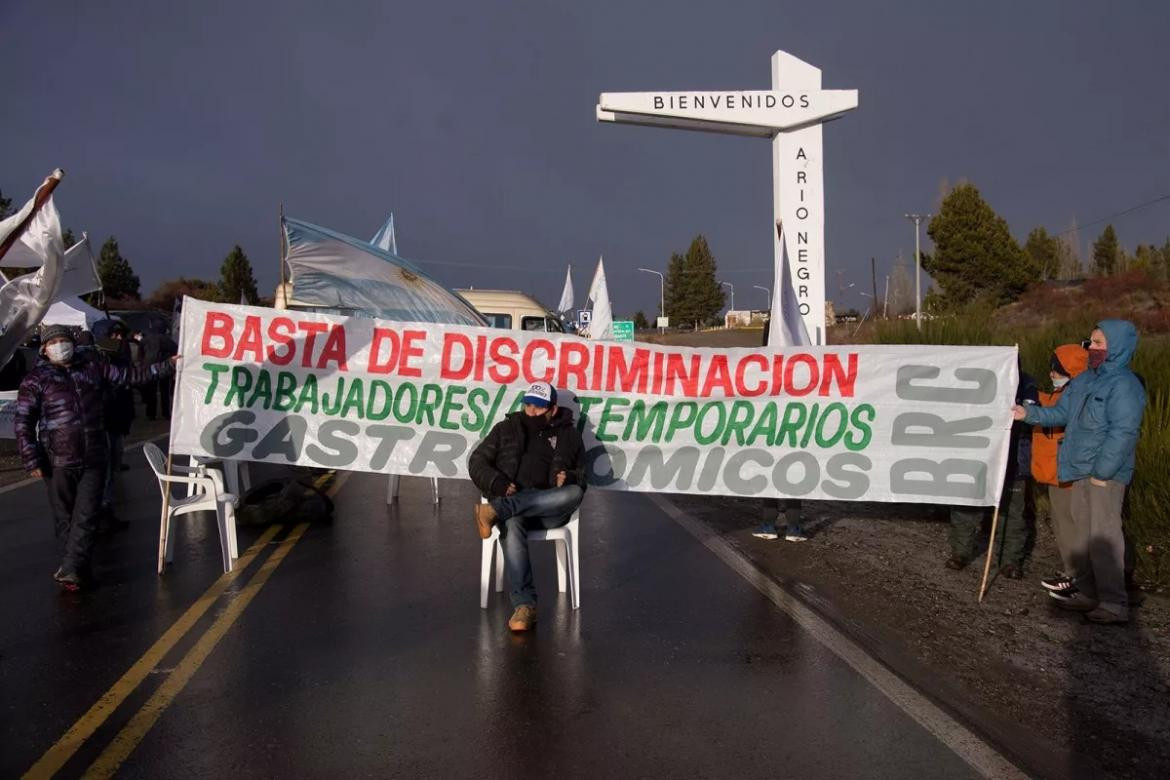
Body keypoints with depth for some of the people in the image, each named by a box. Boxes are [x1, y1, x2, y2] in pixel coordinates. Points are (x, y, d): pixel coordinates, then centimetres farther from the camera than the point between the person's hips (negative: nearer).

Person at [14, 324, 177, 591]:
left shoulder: (92, 369, 8)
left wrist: (166, 366, 12)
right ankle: (77, 571, 15)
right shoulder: (36, 379, 0)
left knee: (86, 516, -4)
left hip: (94, 459, 2)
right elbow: (24, 423, -2)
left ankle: (71, 569, -3)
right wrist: (32, 460, -9)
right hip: (58, 461, -2)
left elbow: (131, 375, 15)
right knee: (65, 518, 7)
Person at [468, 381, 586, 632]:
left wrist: (569, 478, -7)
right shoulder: (507, 428, 17)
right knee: (511, 526, -37)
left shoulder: (568, 435, 17)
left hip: (548, 508, 1)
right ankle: (524, 605, -40)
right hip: (509, 500, 0)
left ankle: (497, 511, -38)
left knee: (574, 493, -34)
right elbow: (477, 461, 14)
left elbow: (581, 477, 20)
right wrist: (496, 482, -8)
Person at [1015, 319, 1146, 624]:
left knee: (1104, 537, -7)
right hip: (1081, 470, 9)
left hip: (1106, 474, -9)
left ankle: (1114, 604, 1)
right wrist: (1029, 413, 3)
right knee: (1087, 532, 17)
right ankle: (1089, 591, 29)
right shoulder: (1085, 380, 11)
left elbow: (1122, 433, -20)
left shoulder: (1124, 385, -15)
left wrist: (1102, 471, -21)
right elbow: (1061, 413, 17)